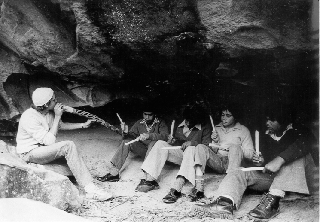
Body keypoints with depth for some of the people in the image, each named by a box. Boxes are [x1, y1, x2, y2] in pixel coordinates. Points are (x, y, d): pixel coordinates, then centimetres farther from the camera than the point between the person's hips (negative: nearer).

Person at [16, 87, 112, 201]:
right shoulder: (29, 117, -24)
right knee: (68, 146, -24)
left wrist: (83, 125, 15)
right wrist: (57, 116, -23)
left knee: (69, 148, -14)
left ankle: (90, 188, -15)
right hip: (30, 153, -8)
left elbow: (61, 125, 21)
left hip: (43, 147, 8)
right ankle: (89, 189, -22)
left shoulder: (49, 112, 0)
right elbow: (50, 141, -27)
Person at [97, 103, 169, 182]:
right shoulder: (139, 123, 7)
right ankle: (114, 172, -27)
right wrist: (126, 132, -21)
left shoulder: (160, 123, -5)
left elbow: (165, 135, -23)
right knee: (126, 141, -17)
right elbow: (132, 136, 4)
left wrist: (149, 136, -38)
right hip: (142, 149, 4)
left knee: (154, 142, -36)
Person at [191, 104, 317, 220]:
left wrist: (279, 160, -39)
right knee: (238, 173, -16)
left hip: (292, 177, -4)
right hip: (268, 175, 5)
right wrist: (260, 162, -16)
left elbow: (307, 141, -27)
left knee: (297, 154, -32)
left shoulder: (296, 131, -3)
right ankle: (225, 204, -49)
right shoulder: (266, 137, 13)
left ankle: (272, 201, -46)